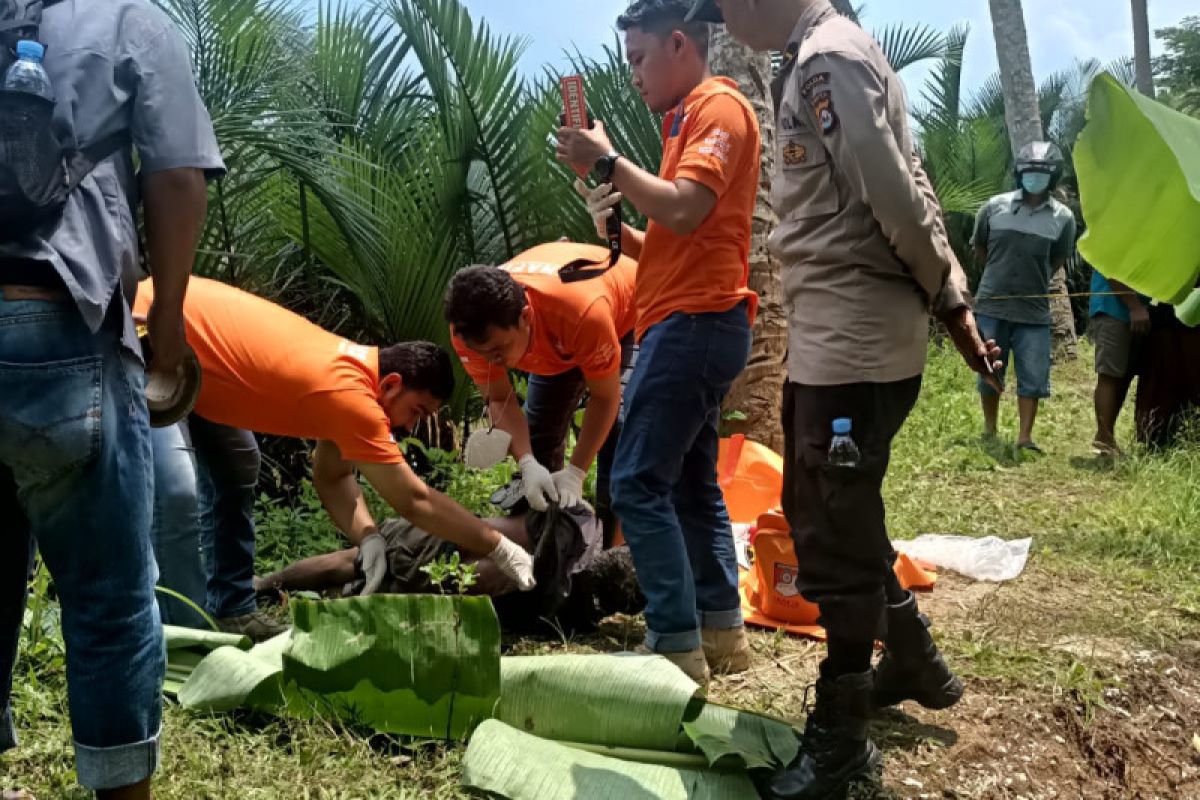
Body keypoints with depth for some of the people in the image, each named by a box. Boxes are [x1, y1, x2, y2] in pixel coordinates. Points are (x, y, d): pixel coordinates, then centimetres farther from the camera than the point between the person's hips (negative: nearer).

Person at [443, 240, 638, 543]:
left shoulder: (584, 310, -46)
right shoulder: (471, 328, -33)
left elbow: (605, 398, -30)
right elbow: (499, 399, -19)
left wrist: (575, 473, -33)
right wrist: (528, 465, -35)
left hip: (627, 316, -4)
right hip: (556, 339, 5)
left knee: (618, 428, -22)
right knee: (539, 434, 2)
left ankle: (611, 546, -13)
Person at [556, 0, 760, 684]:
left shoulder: (719, 108, -7)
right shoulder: (692, 118, 23)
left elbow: (684, 211, -22)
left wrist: (607, 160, -13)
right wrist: (617, 229, 6)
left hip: (694, 322, -11)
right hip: (695, 324, 11)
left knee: (639, 482, -11)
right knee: (691, 483, 12)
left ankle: (677, 647, -8)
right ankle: (721, 632, 18)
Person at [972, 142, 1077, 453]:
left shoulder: (1063, 218, -2)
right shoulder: (995, 207, -3)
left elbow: (1058, 261, 12)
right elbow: (979, 248, 12)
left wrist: (1034, 282, 12)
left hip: (1034, 311, 0)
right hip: (992, 305, 0)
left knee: (1034, 376, 0)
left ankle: (1025, 437, 10)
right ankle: (989, 430, 25)